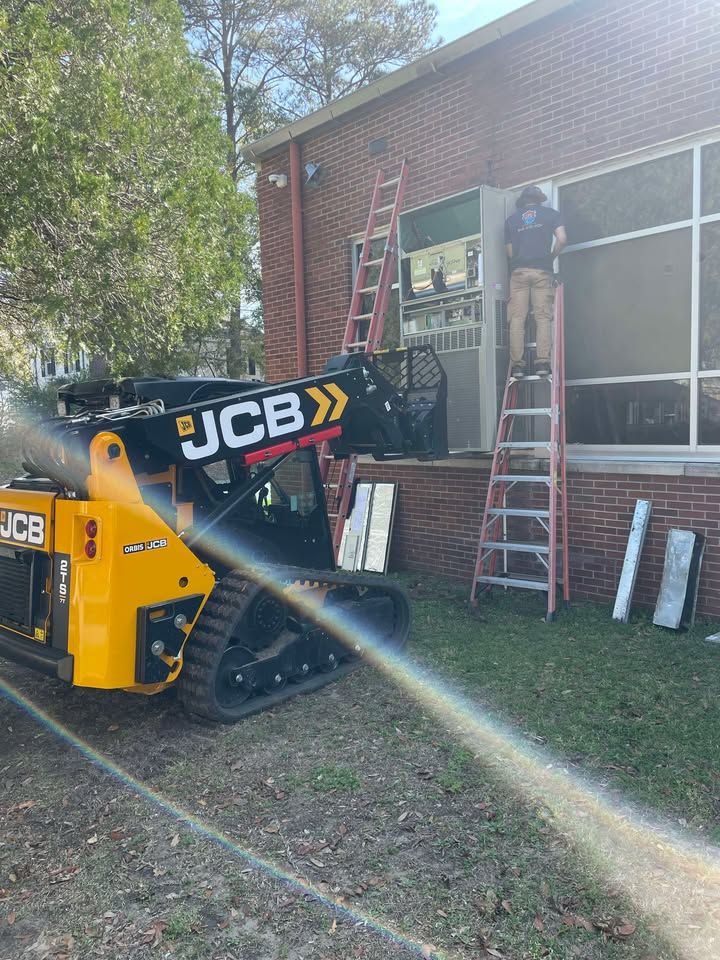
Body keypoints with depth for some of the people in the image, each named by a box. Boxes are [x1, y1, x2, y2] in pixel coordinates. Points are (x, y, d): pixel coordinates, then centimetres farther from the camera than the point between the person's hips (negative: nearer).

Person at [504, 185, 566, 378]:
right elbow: (562, 239, 0)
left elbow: (510, 251, 12)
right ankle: (542, 362, -12)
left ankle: (517, 364, -10)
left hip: (518, 272, 1)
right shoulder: (550, 213, 12)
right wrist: (551, 257, 15)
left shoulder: (511, 220, 16)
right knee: (543, 317, -2)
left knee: (517, 318, -3)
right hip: (542, 271, -1)